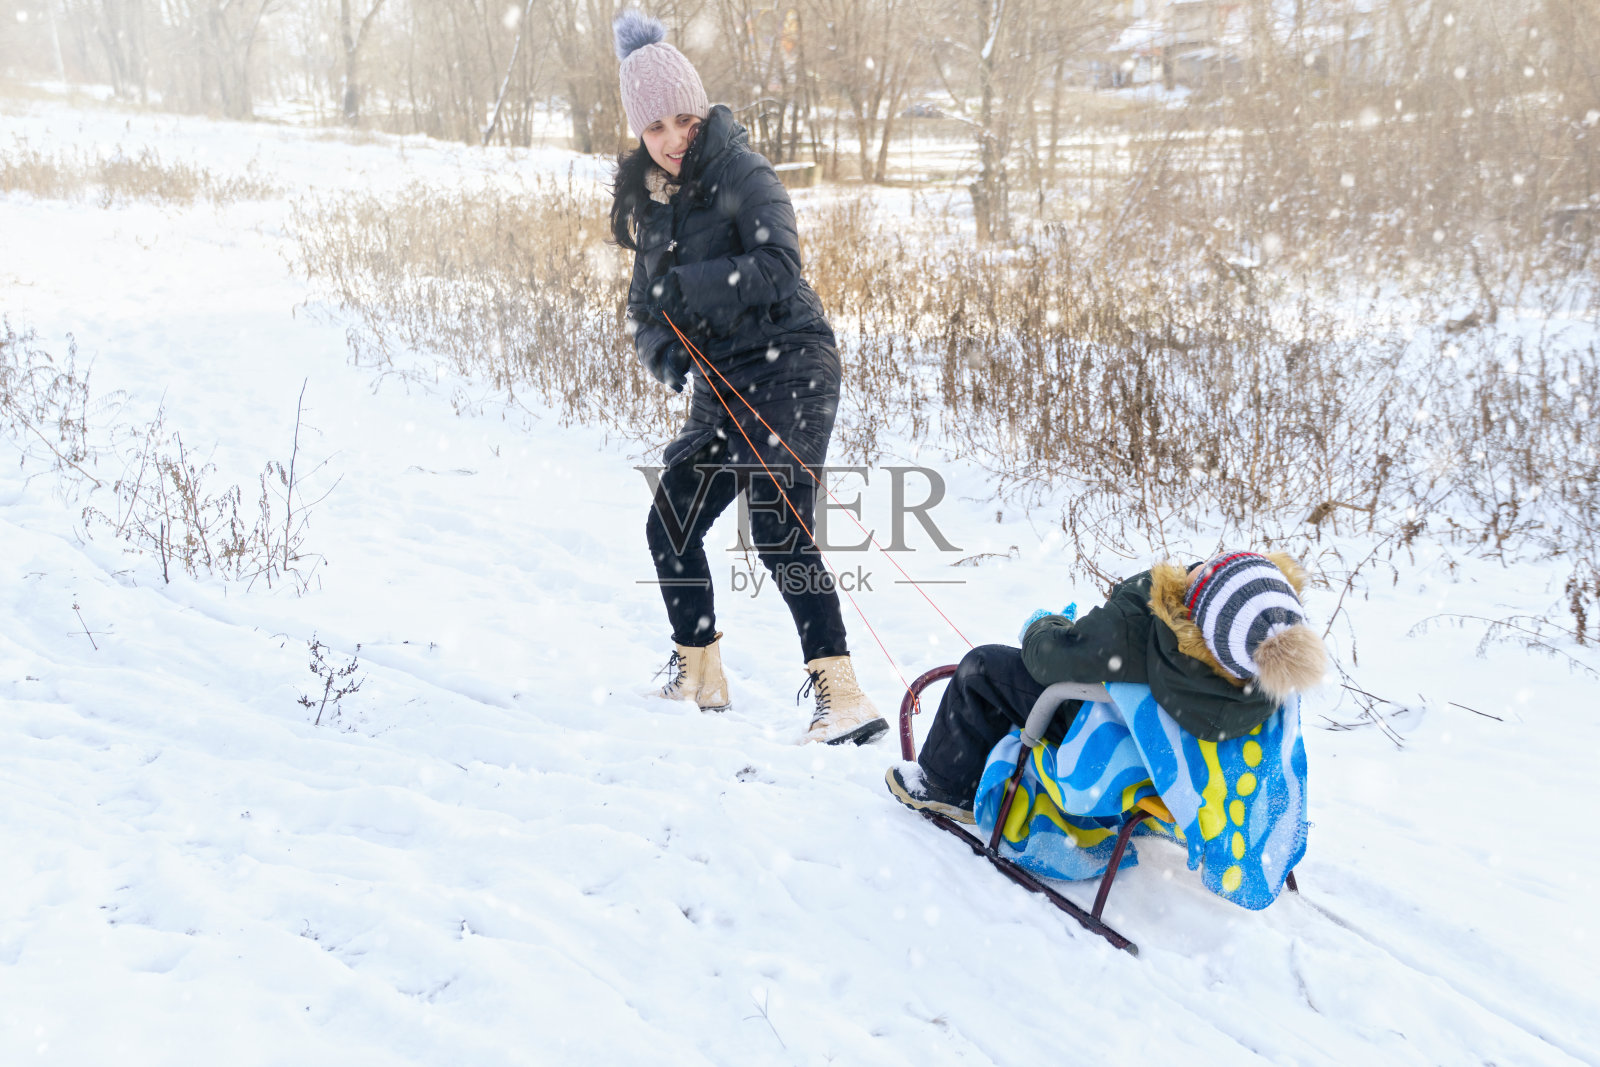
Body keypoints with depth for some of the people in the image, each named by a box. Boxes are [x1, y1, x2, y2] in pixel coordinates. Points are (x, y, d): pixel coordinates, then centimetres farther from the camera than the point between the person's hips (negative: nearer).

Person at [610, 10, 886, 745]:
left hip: (788, 369, -8)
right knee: (669, 526, 13)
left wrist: (683, 286, -24)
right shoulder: (647, 197, 12)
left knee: (779, 534, -19)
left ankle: (843, 698, -19)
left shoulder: (743, 176, -9)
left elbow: (778, 266, -24)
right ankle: (698, 674, 31)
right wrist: (658, 347, -10)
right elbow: (646, 299, 12)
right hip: (721, 389, 8)